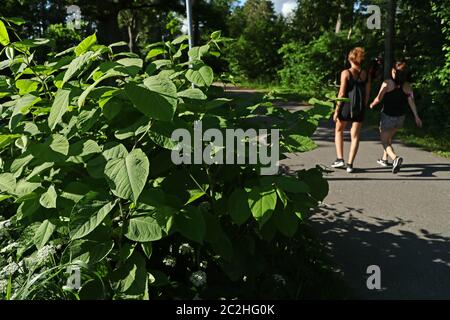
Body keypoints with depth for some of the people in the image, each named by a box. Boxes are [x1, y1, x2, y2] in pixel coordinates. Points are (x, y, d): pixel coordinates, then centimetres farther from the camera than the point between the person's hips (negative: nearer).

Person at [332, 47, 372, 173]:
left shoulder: (346, 73, -8)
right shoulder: (366, 74, 4)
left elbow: (342, 93, -11)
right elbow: (367, 94, 7)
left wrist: (336, 110, -6)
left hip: (346, 106, -3)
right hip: (360, 108, 3)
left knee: (339, 130, 18)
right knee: (355, 136, 8)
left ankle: (340, 159, 12)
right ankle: (350, 164, 8)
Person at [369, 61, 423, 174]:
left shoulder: (387, 83, -13)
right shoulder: (407, 86, -1)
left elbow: (378, 99, -10)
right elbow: (411, 101, -7)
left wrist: (372, 104, 10)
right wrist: (416, 117, -5)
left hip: (387, 116, -5)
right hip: (400, 117, 5)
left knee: (384, 141, 1)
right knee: (389, 138, 26)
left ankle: (395, 158, -25)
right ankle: (384, 159, 37)